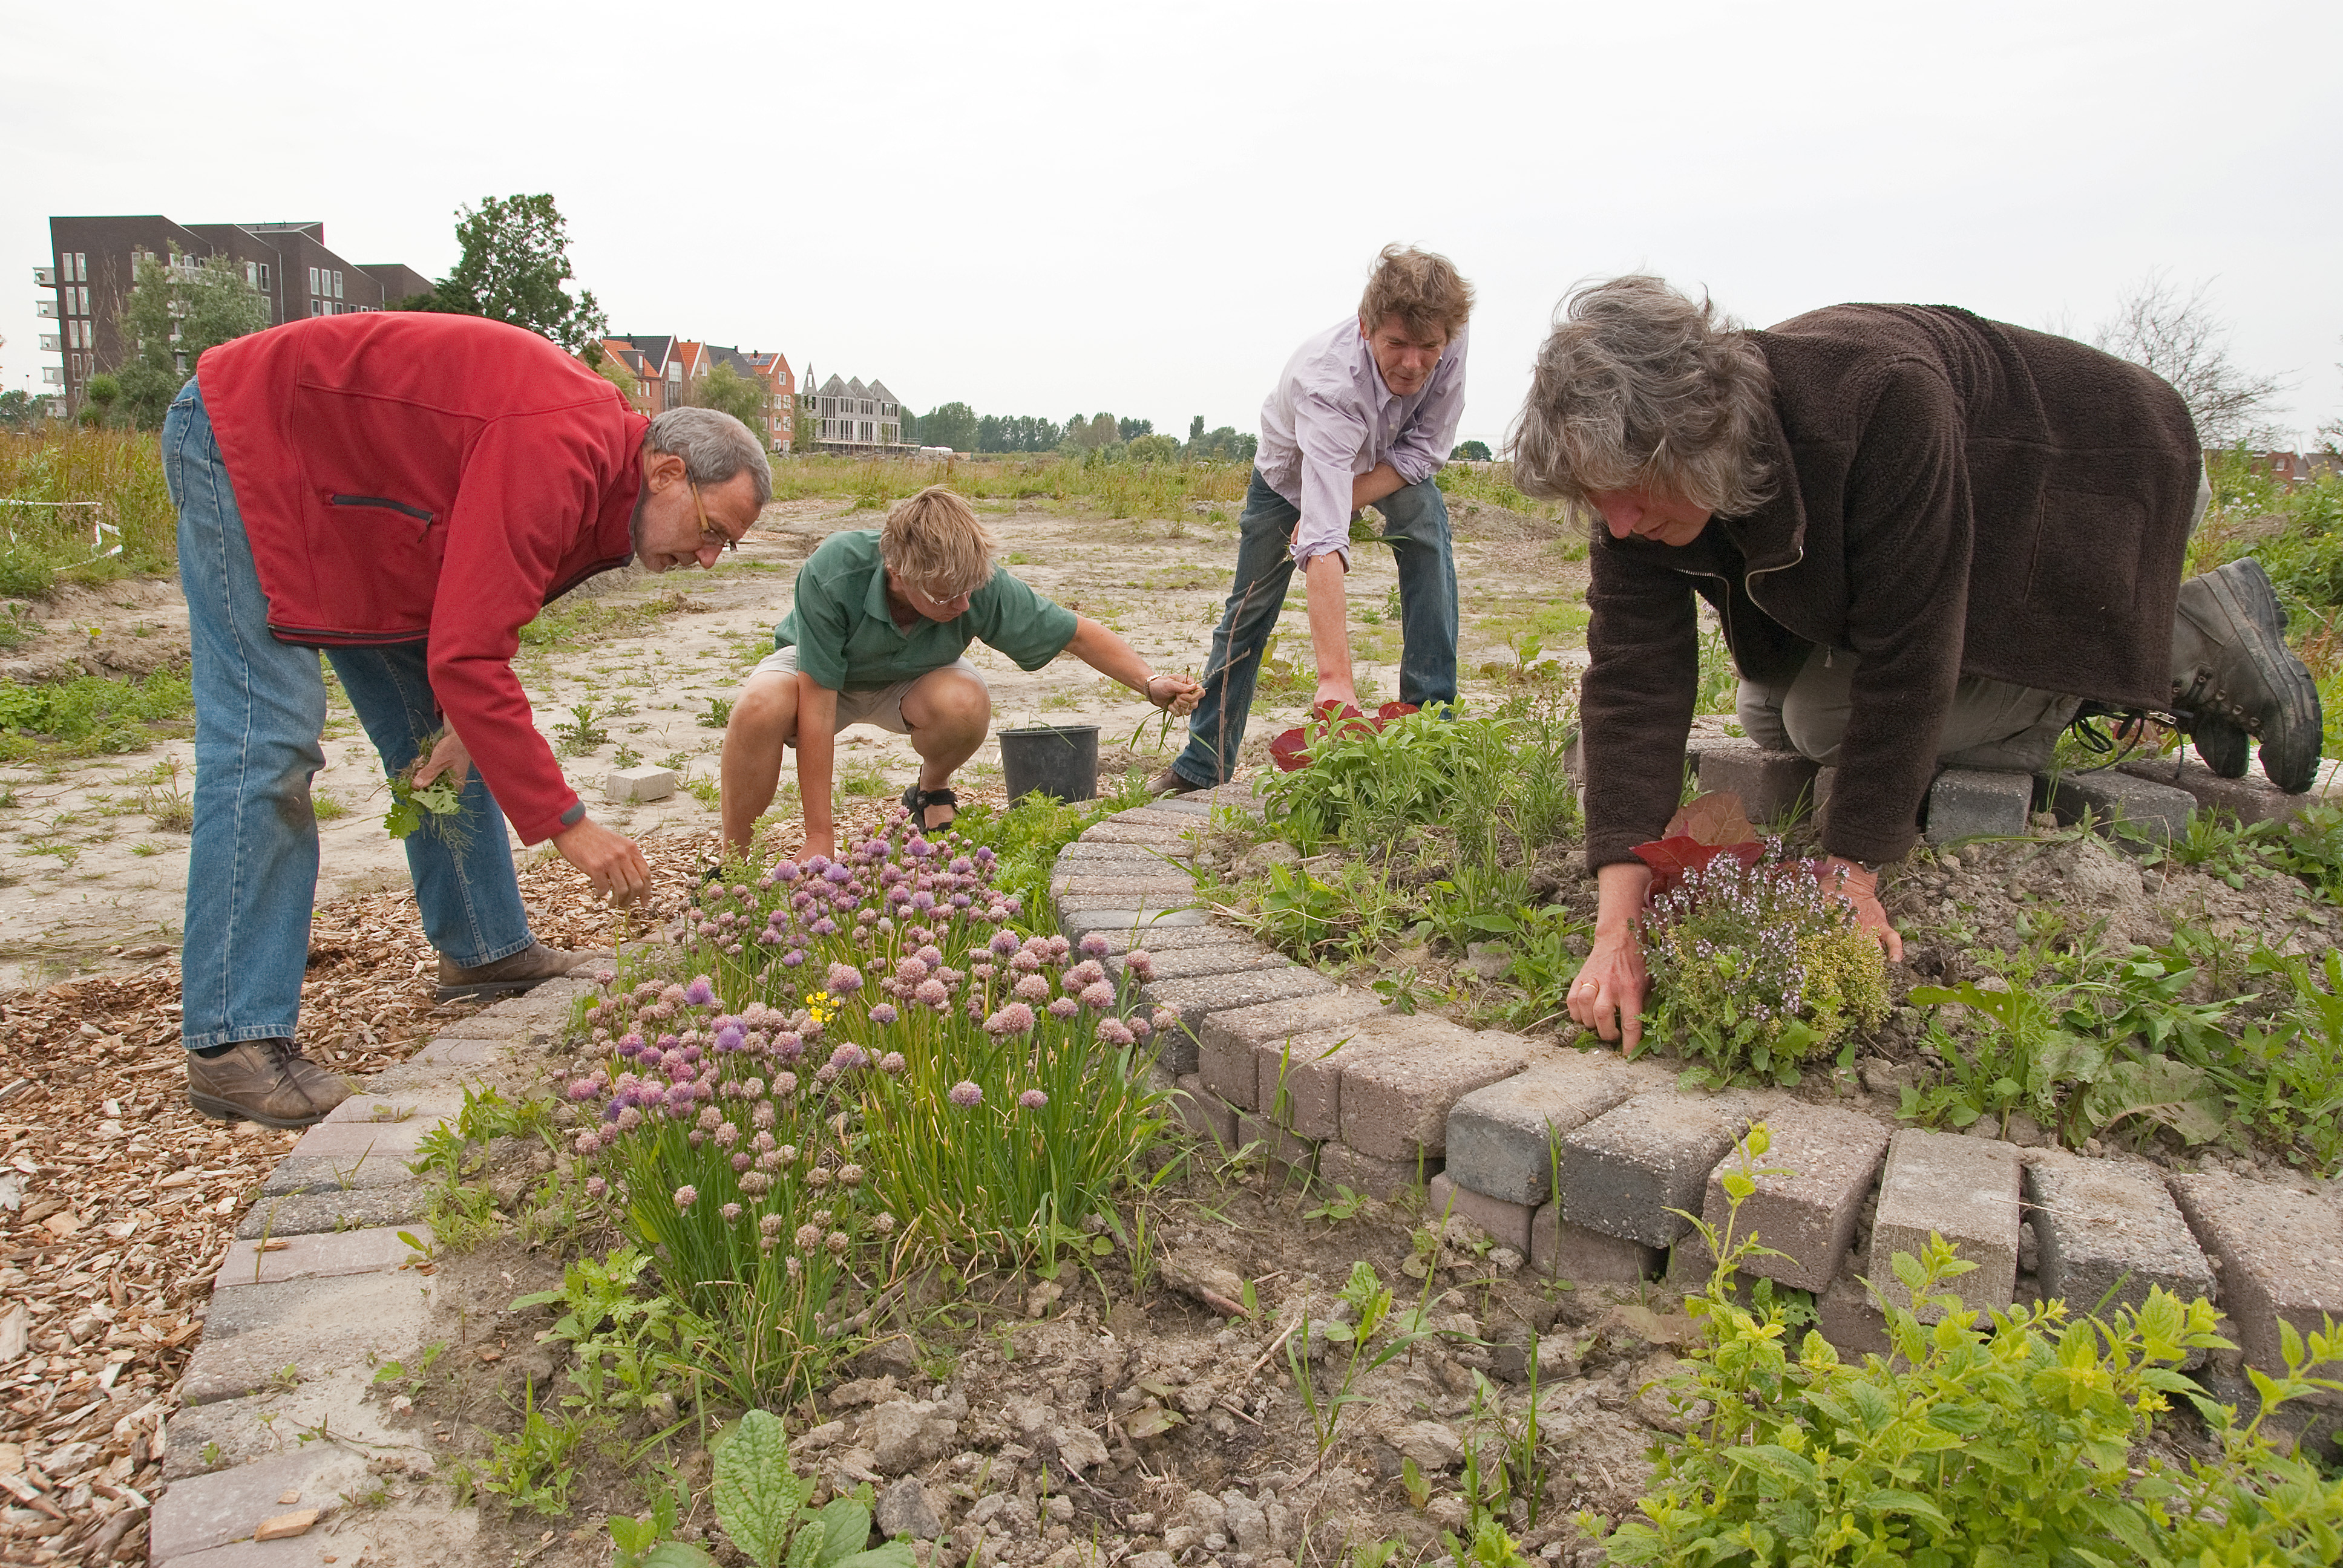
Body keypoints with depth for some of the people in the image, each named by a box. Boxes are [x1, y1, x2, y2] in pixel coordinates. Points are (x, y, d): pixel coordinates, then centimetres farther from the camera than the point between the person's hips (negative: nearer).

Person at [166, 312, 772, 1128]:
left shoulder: (601, 465, -2)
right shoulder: (555, 456, -33)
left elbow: (479, 611, 5)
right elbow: (466, 657, -36)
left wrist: (467, 719, -12)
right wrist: (567, 823, -34)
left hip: (344, 485, 10)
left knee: (429, 729, 9)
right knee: (268, 738, -16)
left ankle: (483, 949, 20)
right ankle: (234, 1043, -13)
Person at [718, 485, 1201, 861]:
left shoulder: (982, 584, -32)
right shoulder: (831, 573, -39)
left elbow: (1077, 633, -16)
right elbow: (817, 706, -35)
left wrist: (1151, 683, -29)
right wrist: (819, 837, -32)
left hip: (908, 677, 2)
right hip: (816, 670, -1)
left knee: (966, 702, -35)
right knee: (762, 706, -38)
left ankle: (932, 790, 1)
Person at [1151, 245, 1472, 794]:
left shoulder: (1449, 345, -32)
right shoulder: (1328, 379, -46)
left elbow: (1425, 449, -17)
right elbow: (1324, 544, -55)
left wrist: (1342, 502, -32)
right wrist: (1334, 677, -62)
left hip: (1391, 462, 3)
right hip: (1292, 470, -3)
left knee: (1429, 535, -24)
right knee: (1249, 612, 0)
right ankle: (1201, 765, 14)